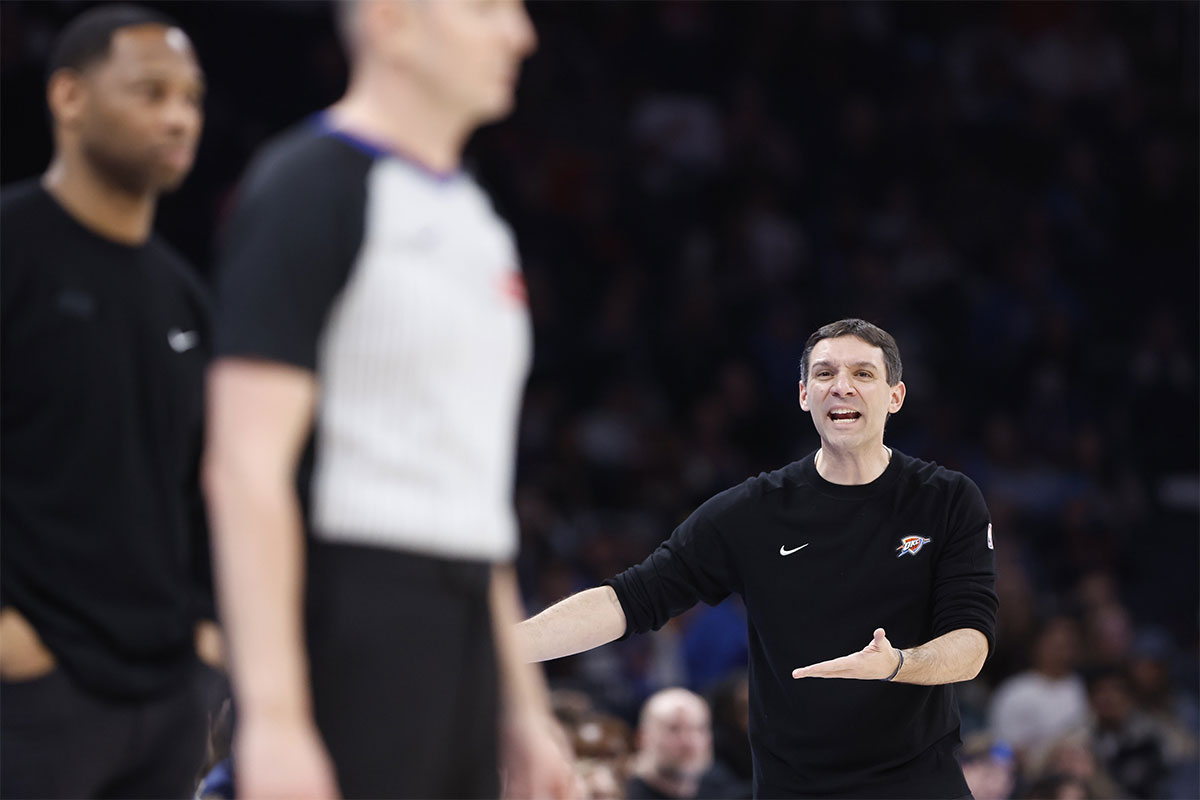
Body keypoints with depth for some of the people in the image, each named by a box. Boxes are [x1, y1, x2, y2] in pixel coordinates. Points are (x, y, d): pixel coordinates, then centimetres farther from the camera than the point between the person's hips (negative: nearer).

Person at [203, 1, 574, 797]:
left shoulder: (475, 218, 19)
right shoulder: (312, 187, -9)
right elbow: (247, 469, -17)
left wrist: (525, 709, 21)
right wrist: (274, 716, -25)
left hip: (465, 634, 9)